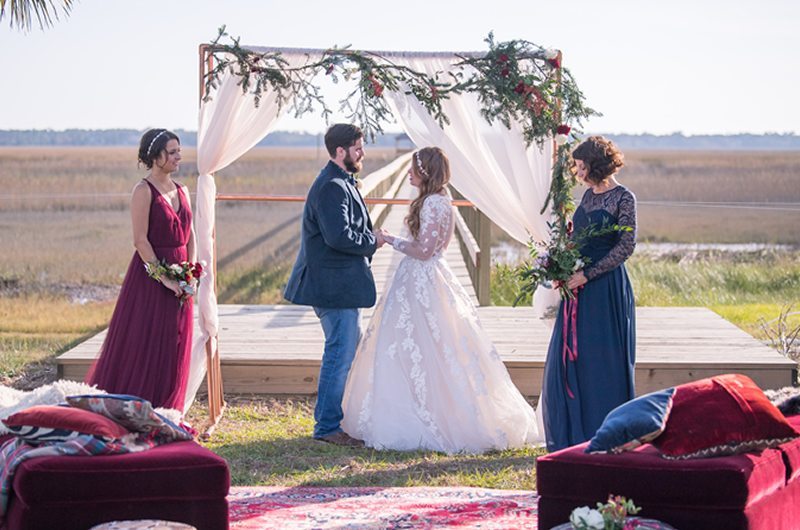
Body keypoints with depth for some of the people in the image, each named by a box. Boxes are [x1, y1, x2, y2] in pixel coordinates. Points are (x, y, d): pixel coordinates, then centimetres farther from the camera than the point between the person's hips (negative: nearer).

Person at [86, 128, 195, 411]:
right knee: (143, 346, -4)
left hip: (179, 277, 7)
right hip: (150, 275, -7)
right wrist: (163, 278, -18)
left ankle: (164, 410, 17)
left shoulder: (181, 191, 12)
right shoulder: (144, 191, -10)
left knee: (174, 349, 9)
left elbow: (190, 236, 13)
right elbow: (140, 240, -15)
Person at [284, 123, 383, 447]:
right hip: (335, 285, -11)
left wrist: (368, 240, 10)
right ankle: (327, 427, 0)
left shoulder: (340, 183, 17)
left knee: (354, 348, 19)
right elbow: (338, 236, -28)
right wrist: (372, 243, -14)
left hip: (341, 285, 11)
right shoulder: (332, 187, -18)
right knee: (340, 354, -6)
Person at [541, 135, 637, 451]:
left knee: (604, 361, -2)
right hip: (579, 287, 8)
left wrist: (587, 274, -16)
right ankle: (575, 435, 17)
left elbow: (626, 247, -14)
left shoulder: (623, 198, -10)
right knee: (568, 358, 8)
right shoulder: (589, 196, 13)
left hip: (608, 288, -8)